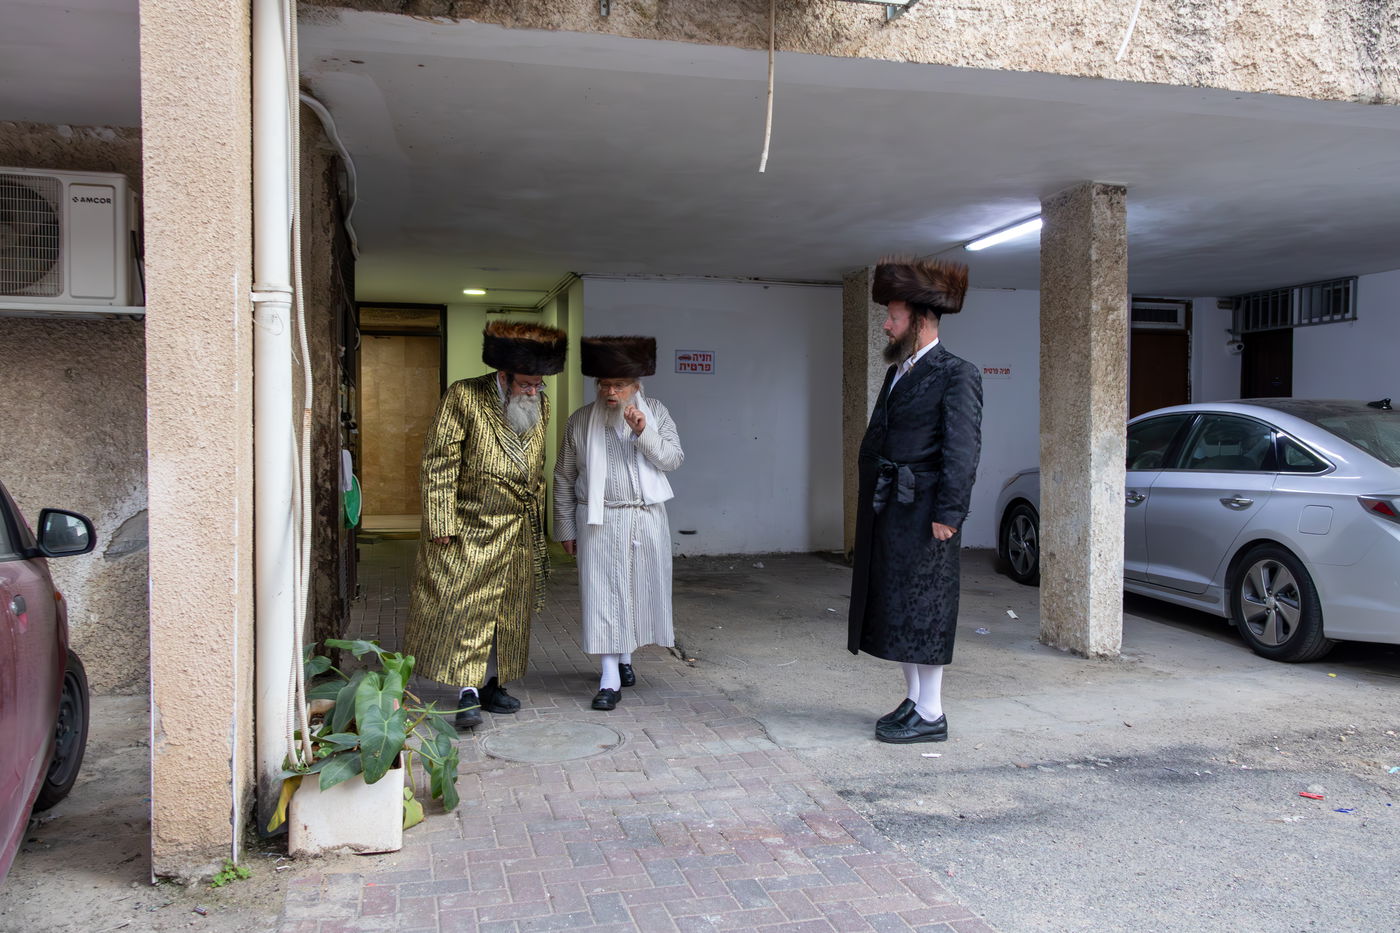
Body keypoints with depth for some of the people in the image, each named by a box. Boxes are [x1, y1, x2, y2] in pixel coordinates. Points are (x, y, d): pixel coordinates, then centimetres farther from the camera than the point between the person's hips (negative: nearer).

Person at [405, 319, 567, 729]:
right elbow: (439, 462, -13)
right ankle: (468, 693, 3)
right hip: (471, 527, -6)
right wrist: (441, 524, -16)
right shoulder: (464, 397, -11)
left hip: (519, 532, 6)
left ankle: (492, 685, 23)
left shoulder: (540, 405, 6)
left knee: (508, 613, 11)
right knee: (465, 608, -4)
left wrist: (537, 523, 17)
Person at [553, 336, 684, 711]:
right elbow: (564, 478, 5)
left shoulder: (656, 412, 3)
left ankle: (624, 656, 33)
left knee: (638, 589, 11)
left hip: (646, 520, 2)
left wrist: (644, 433, -19)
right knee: (603, 595, -2)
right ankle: (610, 678, 3)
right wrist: (565, 527, 5)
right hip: (600, 522, -1)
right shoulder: (581, 420, 0)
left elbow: (673, 459, -4)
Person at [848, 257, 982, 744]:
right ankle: (913, 699, 26)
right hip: (888, 511, 9)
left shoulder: (956, 374, -9)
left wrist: (947, 514, -19)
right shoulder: (898, 372, 17)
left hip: (922, 513, -9)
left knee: (922, 608, -2)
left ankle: (931, 715, 8)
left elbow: (963, 449, -15)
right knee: (895, 606, 13)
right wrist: (868, 503, 14)